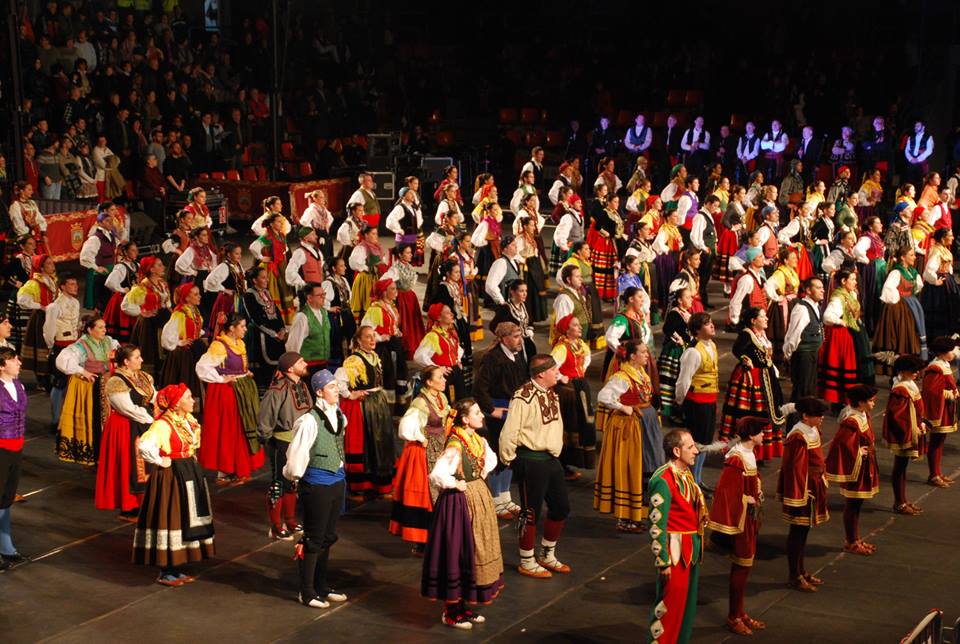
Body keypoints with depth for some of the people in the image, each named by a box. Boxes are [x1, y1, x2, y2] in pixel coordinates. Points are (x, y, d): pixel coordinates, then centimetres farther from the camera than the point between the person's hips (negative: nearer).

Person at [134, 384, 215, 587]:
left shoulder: (188, 420, 7)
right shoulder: (163, 424, -21)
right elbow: (144, 445, -36)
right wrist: (160, 462, -22)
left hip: (189, 474, 9)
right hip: (171, 478, -9)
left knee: (184, 522, 14)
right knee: (170, 520, -3)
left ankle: (177, 569, 24)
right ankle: (165, 573, 7)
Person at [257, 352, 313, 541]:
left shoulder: (302, 385, 5)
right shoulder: (278, 390, -20)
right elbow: (264, 418, -17)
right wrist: (266, 440, -10)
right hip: (282, 442, -8)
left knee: (293, 482, 20)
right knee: (279, 484, 1)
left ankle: (290, 521, 34)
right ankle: (276, 528, 10)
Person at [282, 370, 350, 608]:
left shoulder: (339, 417, 4)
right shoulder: (310, 421, -20)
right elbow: (296, 455, -16)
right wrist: (295, 478, -2)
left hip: (336, 482, 7)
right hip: (316, 485, -7)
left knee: (328, 537, 16)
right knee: (313, 539, 1)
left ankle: (321, 586, 29)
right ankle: (307, 593, 12)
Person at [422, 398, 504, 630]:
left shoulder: (479, 440, 4)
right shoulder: (455, 445, -22)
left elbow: (491, 458, 26)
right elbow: (436, 475, -33)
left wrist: (483, 473, 9)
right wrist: (455, 484, -18)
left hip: (478, 498, 9)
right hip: (459, 503, -9)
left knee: (473, 553, 15)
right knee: (457, 553, -1)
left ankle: (462, 605, 27)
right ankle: (451, 612, 11)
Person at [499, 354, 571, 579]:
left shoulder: (552, 394, 9)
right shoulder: (524, 397, -21)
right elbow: (509, 433, -19)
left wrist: (555, 452, 18)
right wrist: (508, 460, -8)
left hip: (551, 459, 9)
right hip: (531, 461, -9)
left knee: (561, 507, 16)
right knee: (531, 512, 2)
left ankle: (547, 556, 34)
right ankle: (527, 563, 18)